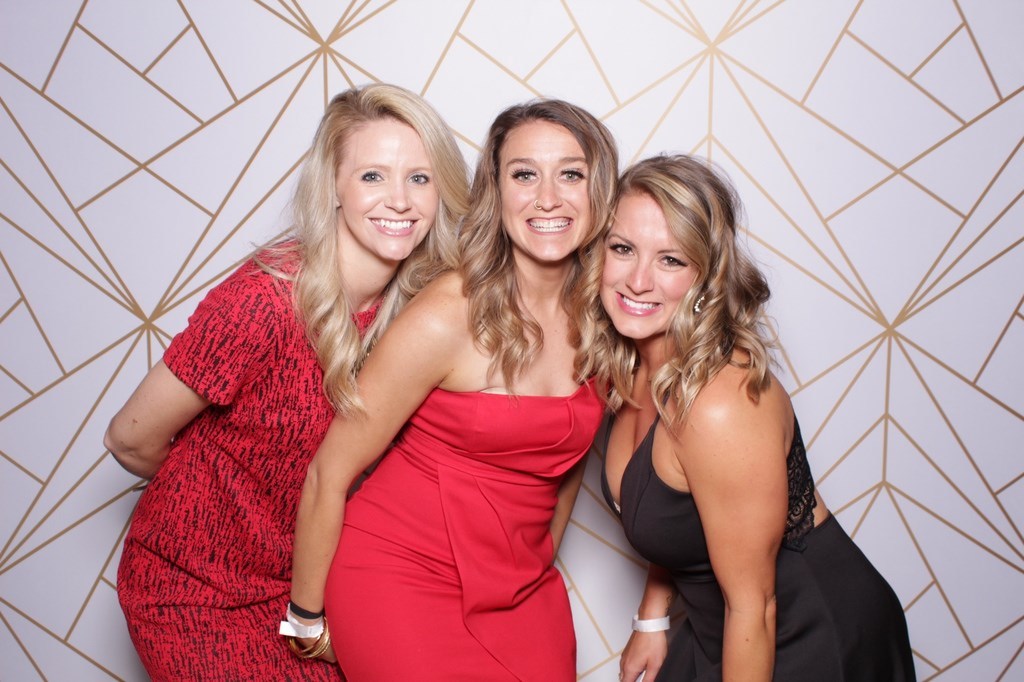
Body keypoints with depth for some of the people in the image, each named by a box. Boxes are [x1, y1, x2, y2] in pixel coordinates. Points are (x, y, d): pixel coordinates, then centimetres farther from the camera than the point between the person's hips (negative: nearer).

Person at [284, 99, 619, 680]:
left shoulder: (606, 321, -3)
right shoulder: (448, 317, -19)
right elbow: (330, 474, -12)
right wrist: (308, 618, -2)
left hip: (523, 584, 5)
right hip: (401, 573, -5)